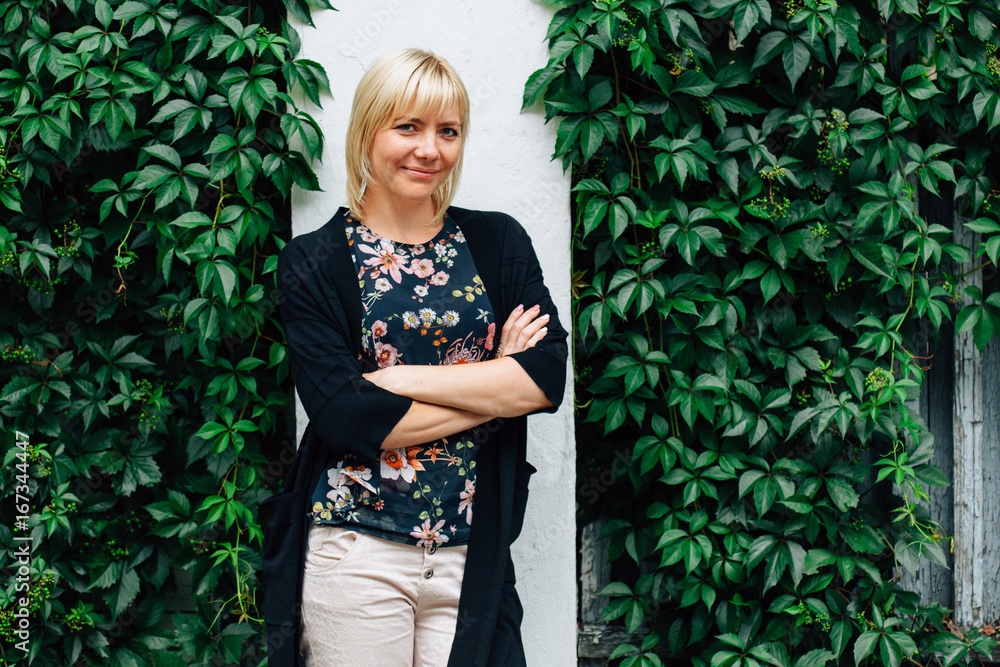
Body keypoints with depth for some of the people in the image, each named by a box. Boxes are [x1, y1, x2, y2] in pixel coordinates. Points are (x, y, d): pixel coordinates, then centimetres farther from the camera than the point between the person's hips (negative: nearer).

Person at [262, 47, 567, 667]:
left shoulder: (499, 242, 8)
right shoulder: (314, 262, 0)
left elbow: (547, 379, -6)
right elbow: (344, 417, -12)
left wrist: (401, 379, -11)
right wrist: (493, 388, -8)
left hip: (471, 558, 2)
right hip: (354, 553, -2)